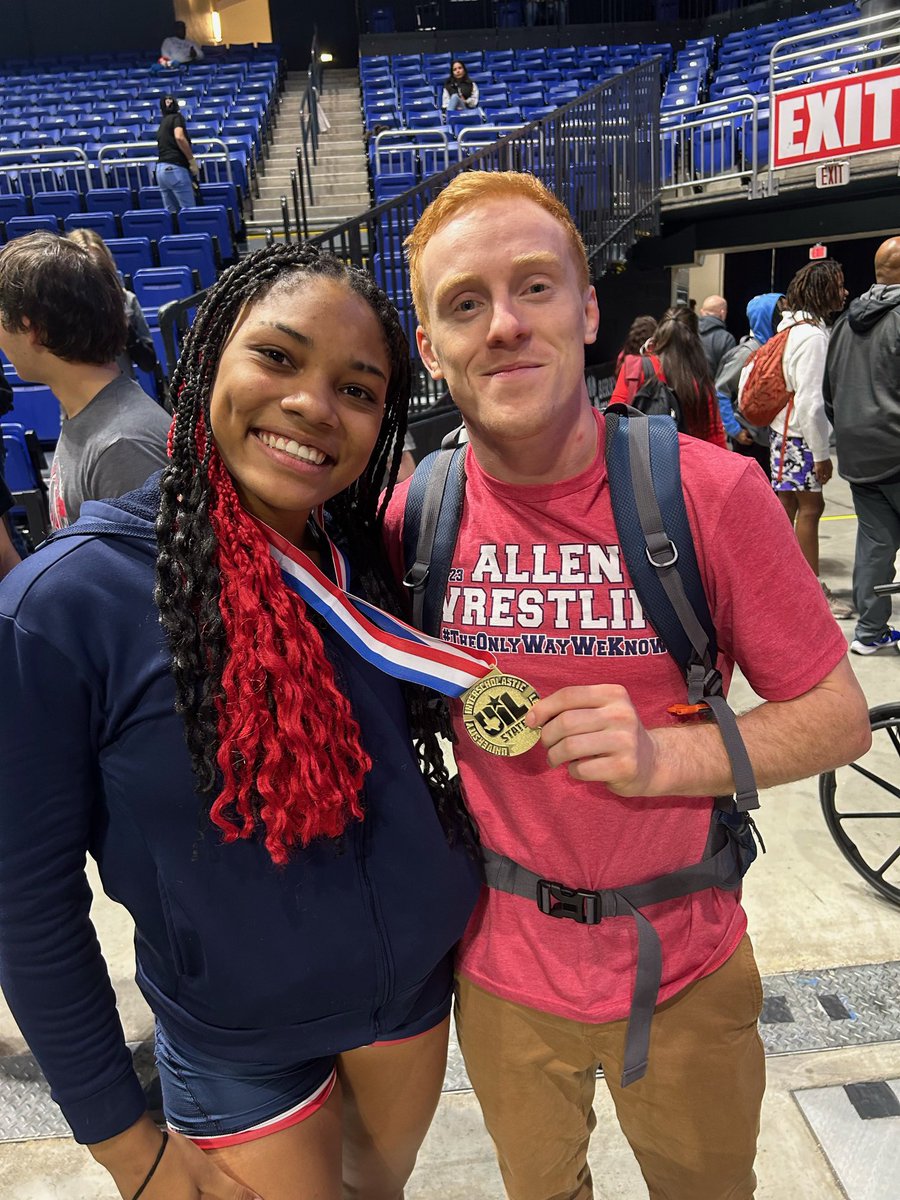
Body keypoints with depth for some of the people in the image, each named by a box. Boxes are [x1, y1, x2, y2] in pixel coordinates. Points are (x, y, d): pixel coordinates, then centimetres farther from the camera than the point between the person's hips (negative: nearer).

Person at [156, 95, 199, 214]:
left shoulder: (161, 125, 26)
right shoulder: (177, 117, 4)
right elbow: (179, 137, -16)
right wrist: (192, 160, -9)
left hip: (161, 169, 8)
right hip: (175, 168, -7)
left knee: (171, 212, 8)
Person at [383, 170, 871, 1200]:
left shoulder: (709, 492, -19)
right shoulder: (415, 516, -11)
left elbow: (838, 715, -13)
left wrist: (666, 755, -26)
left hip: (685, 971, -1)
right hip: (503, 970, 2)